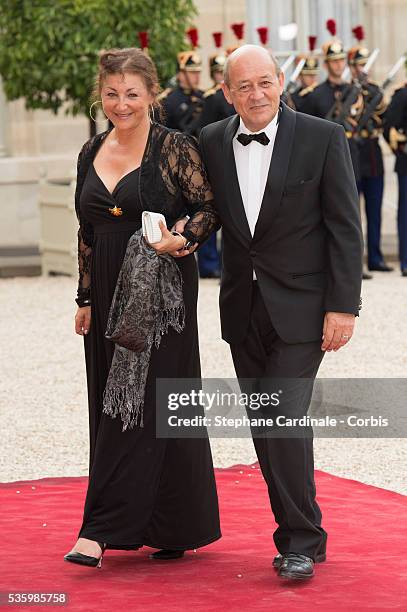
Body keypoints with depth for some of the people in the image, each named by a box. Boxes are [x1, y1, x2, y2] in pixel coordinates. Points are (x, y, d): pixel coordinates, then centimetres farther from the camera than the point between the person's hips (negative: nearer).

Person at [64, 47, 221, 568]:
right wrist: (86, 298, 12)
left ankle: (103, 529, -10)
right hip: (109, 294, 6)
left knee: (143, 403, -8)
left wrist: (184, 239, -22)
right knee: (112, 403, 7)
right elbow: (87, 232, 14)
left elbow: (209, 207, -5)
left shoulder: (175, 148, -6)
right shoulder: (92, 153, 10)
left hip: (161, 291, -6)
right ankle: (176, 529, 18)